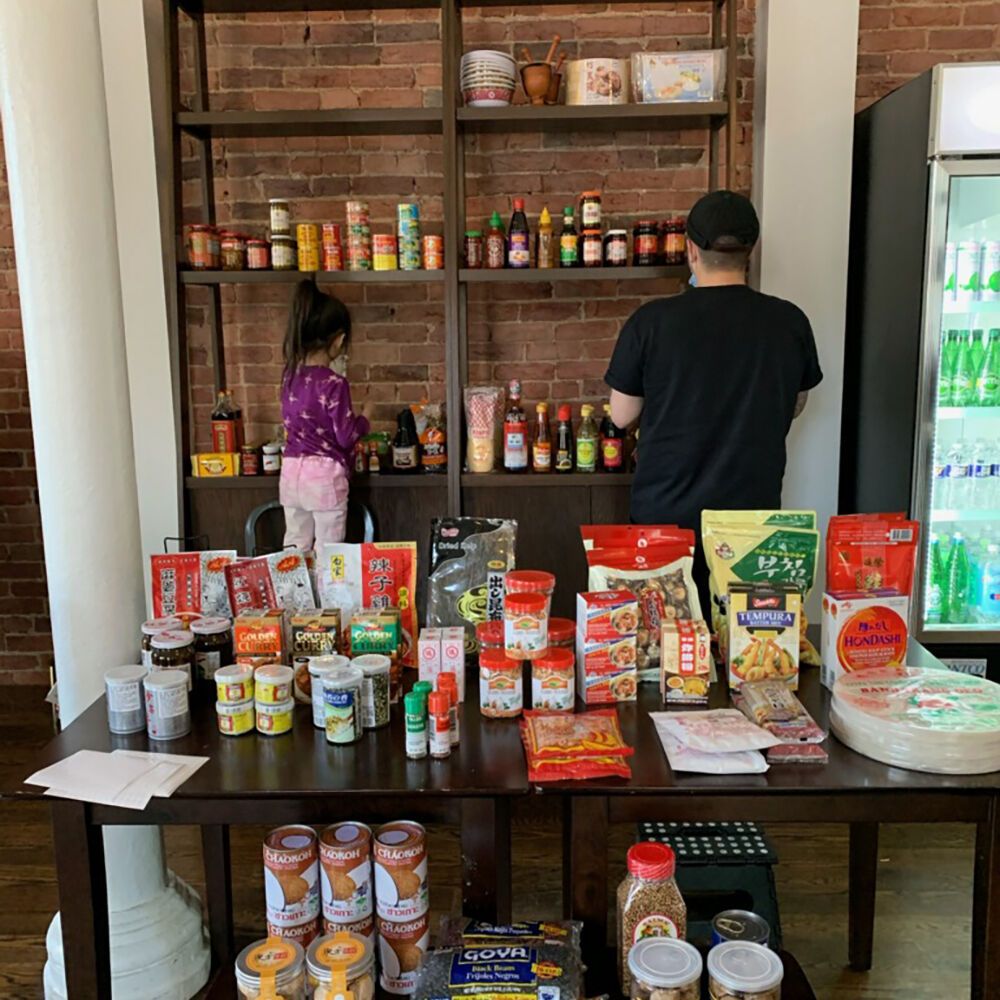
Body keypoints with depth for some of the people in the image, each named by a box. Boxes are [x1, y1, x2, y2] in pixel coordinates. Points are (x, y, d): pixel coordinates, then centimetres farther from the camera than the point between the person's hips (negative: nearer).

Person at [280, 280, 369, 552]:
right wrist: (362, 420, 7)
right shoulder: (334, 383, -16)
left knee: (294, 547, 14)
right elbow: (346, 436, -13)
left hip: (291, 471, 6)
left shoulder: (291, 375, 3)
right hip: (325, 474, -6)